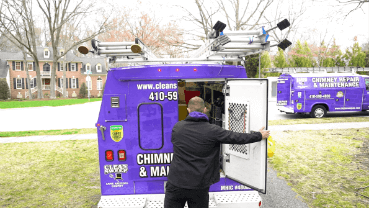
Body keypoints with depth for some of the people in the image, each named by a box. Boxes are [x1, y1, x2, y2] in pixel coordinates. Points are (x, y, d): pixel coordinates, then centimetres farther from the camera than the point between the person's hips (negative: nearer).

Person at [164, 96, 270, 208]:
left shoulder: (177, 127, -2)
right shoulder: (213, 130, -10)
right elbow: (237, 137, -3)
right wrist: (260, 135, 13)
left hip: (176, 183, 1)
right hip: (199, 186, -1)